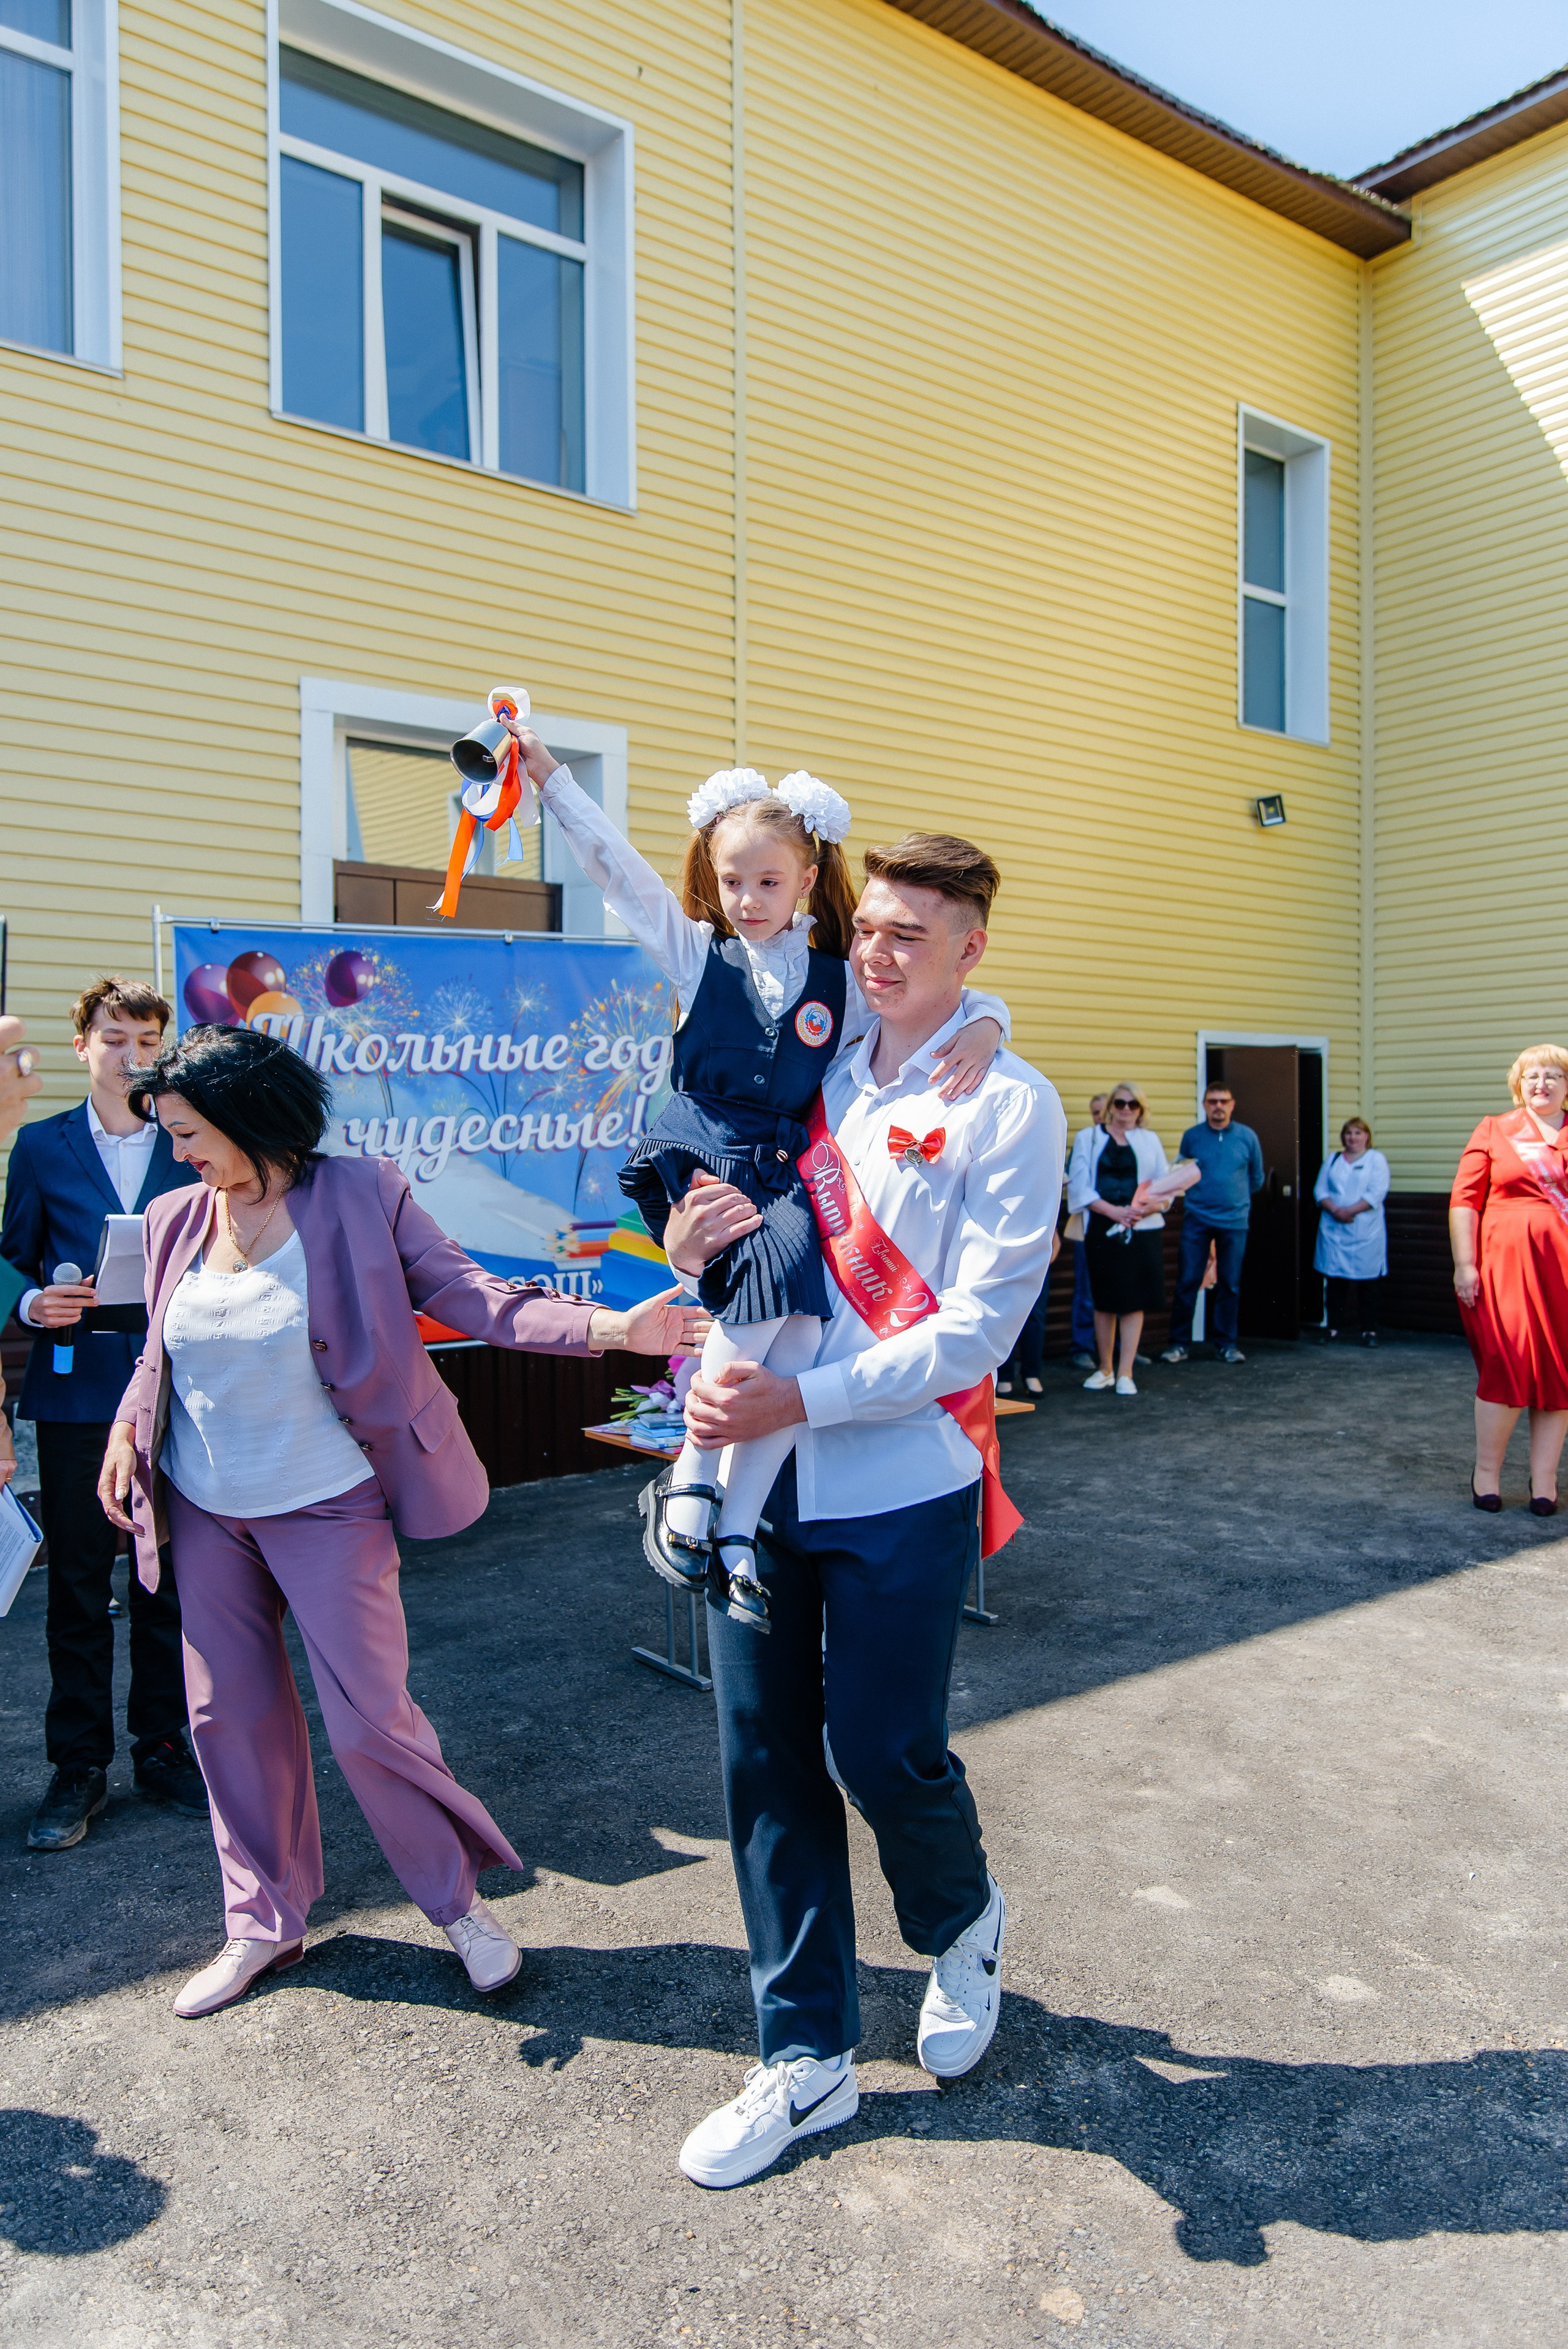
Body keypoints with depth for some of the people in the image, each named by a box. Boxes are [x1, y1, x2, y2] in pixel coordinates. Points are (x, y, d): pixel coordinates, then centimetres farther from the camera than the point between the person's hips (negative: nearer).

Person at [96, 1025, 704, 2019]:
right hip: (206, 1513, 5)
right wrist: (128, 1425, 0)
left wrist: (610, 1326, -27)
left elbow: (469, 1295, -15)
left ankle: (460, 1901, 22)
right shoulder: (177, 1220, 3)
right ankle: (265, 1923, 33)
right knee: (231, 1715, 12)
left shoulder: (358, 1195, -12)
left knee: (370, 1719, -3)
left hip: (326, 1507, -5)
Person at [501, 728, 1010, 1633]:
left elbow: (961, 1001, 9)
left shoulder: (846, 983, 9)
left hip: (787, 1177, 2)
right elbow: (616, 864, 4)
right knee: (772, 1288, -27)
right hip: (701, 1165, -2)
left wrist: (982, 1027, -15)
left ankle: (736, 1526, -7)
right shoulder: (698, 953, 8)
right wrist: (549, 771, 0)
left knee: (801, 1328, -19)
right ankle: (692, 1481, -11)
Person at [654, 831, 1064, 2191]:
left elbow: (978, 1327, -13)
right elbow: (739, 1252, 16)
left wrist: (800, 1400, -22)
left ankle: (963, 1926, 42)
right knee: (766, 1760, 10)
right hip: (757, 1468, 5)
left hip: (903, 1482, -4)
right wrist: (689, 1248, -9)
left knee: (883, 1752, 5)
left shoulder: (1009, 1107, -6)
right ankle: (809, 2059, 30)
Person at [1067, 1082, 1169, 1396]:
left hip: (1142, 1229, 1)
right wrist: (1114, 1211, -14)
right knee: (1104, 1301, 6)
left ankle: (1125, 1373, 4)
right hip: (1102, 1229, -1)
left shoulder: (1150, 1140, 13)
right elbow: (1079, 1186, -2)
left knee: (1134, 1300, -1)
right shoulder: (1088, 1138, 8)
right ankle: (1104, 1369, 19)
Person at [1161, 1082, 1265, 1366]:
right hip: (1197, 1220, -1)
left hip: (1235, 1221, 1)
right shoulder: (1192, 1136, 2)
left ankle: (1226, 1343, 15)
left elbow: (1257, 1178, 16)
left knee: (1230, 1284, 5)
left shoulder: (1247, 1137, 3)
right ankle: (1180, 1343, 5)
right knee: (1187, 1281, -3)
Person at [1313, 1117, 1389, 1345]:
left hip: (1365, 1231, -3)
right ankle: (1334, 1327, 10)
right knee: (1334, 1279, 3)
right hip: (1333, 1230, 3)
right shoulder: (1332, 1159, 15)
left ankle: (1369, 1329, 5)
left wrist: (1350, 1211, -15)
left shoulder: (1376, 1159, 4)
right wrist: (1335, 1210, -11)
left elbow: (1376, 1193, -7)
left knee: (1366, 1281, 0)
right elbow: (1320, 1190, 7)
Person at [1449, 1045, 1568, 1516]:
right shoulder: (1494, 1132, 6)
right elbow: (1464, 1201, 1)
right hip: (1507, 1262, -2)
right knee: (1509, 1367, -6)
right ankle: (1486, 1472, 9)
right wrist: (1464, 1264, -7)